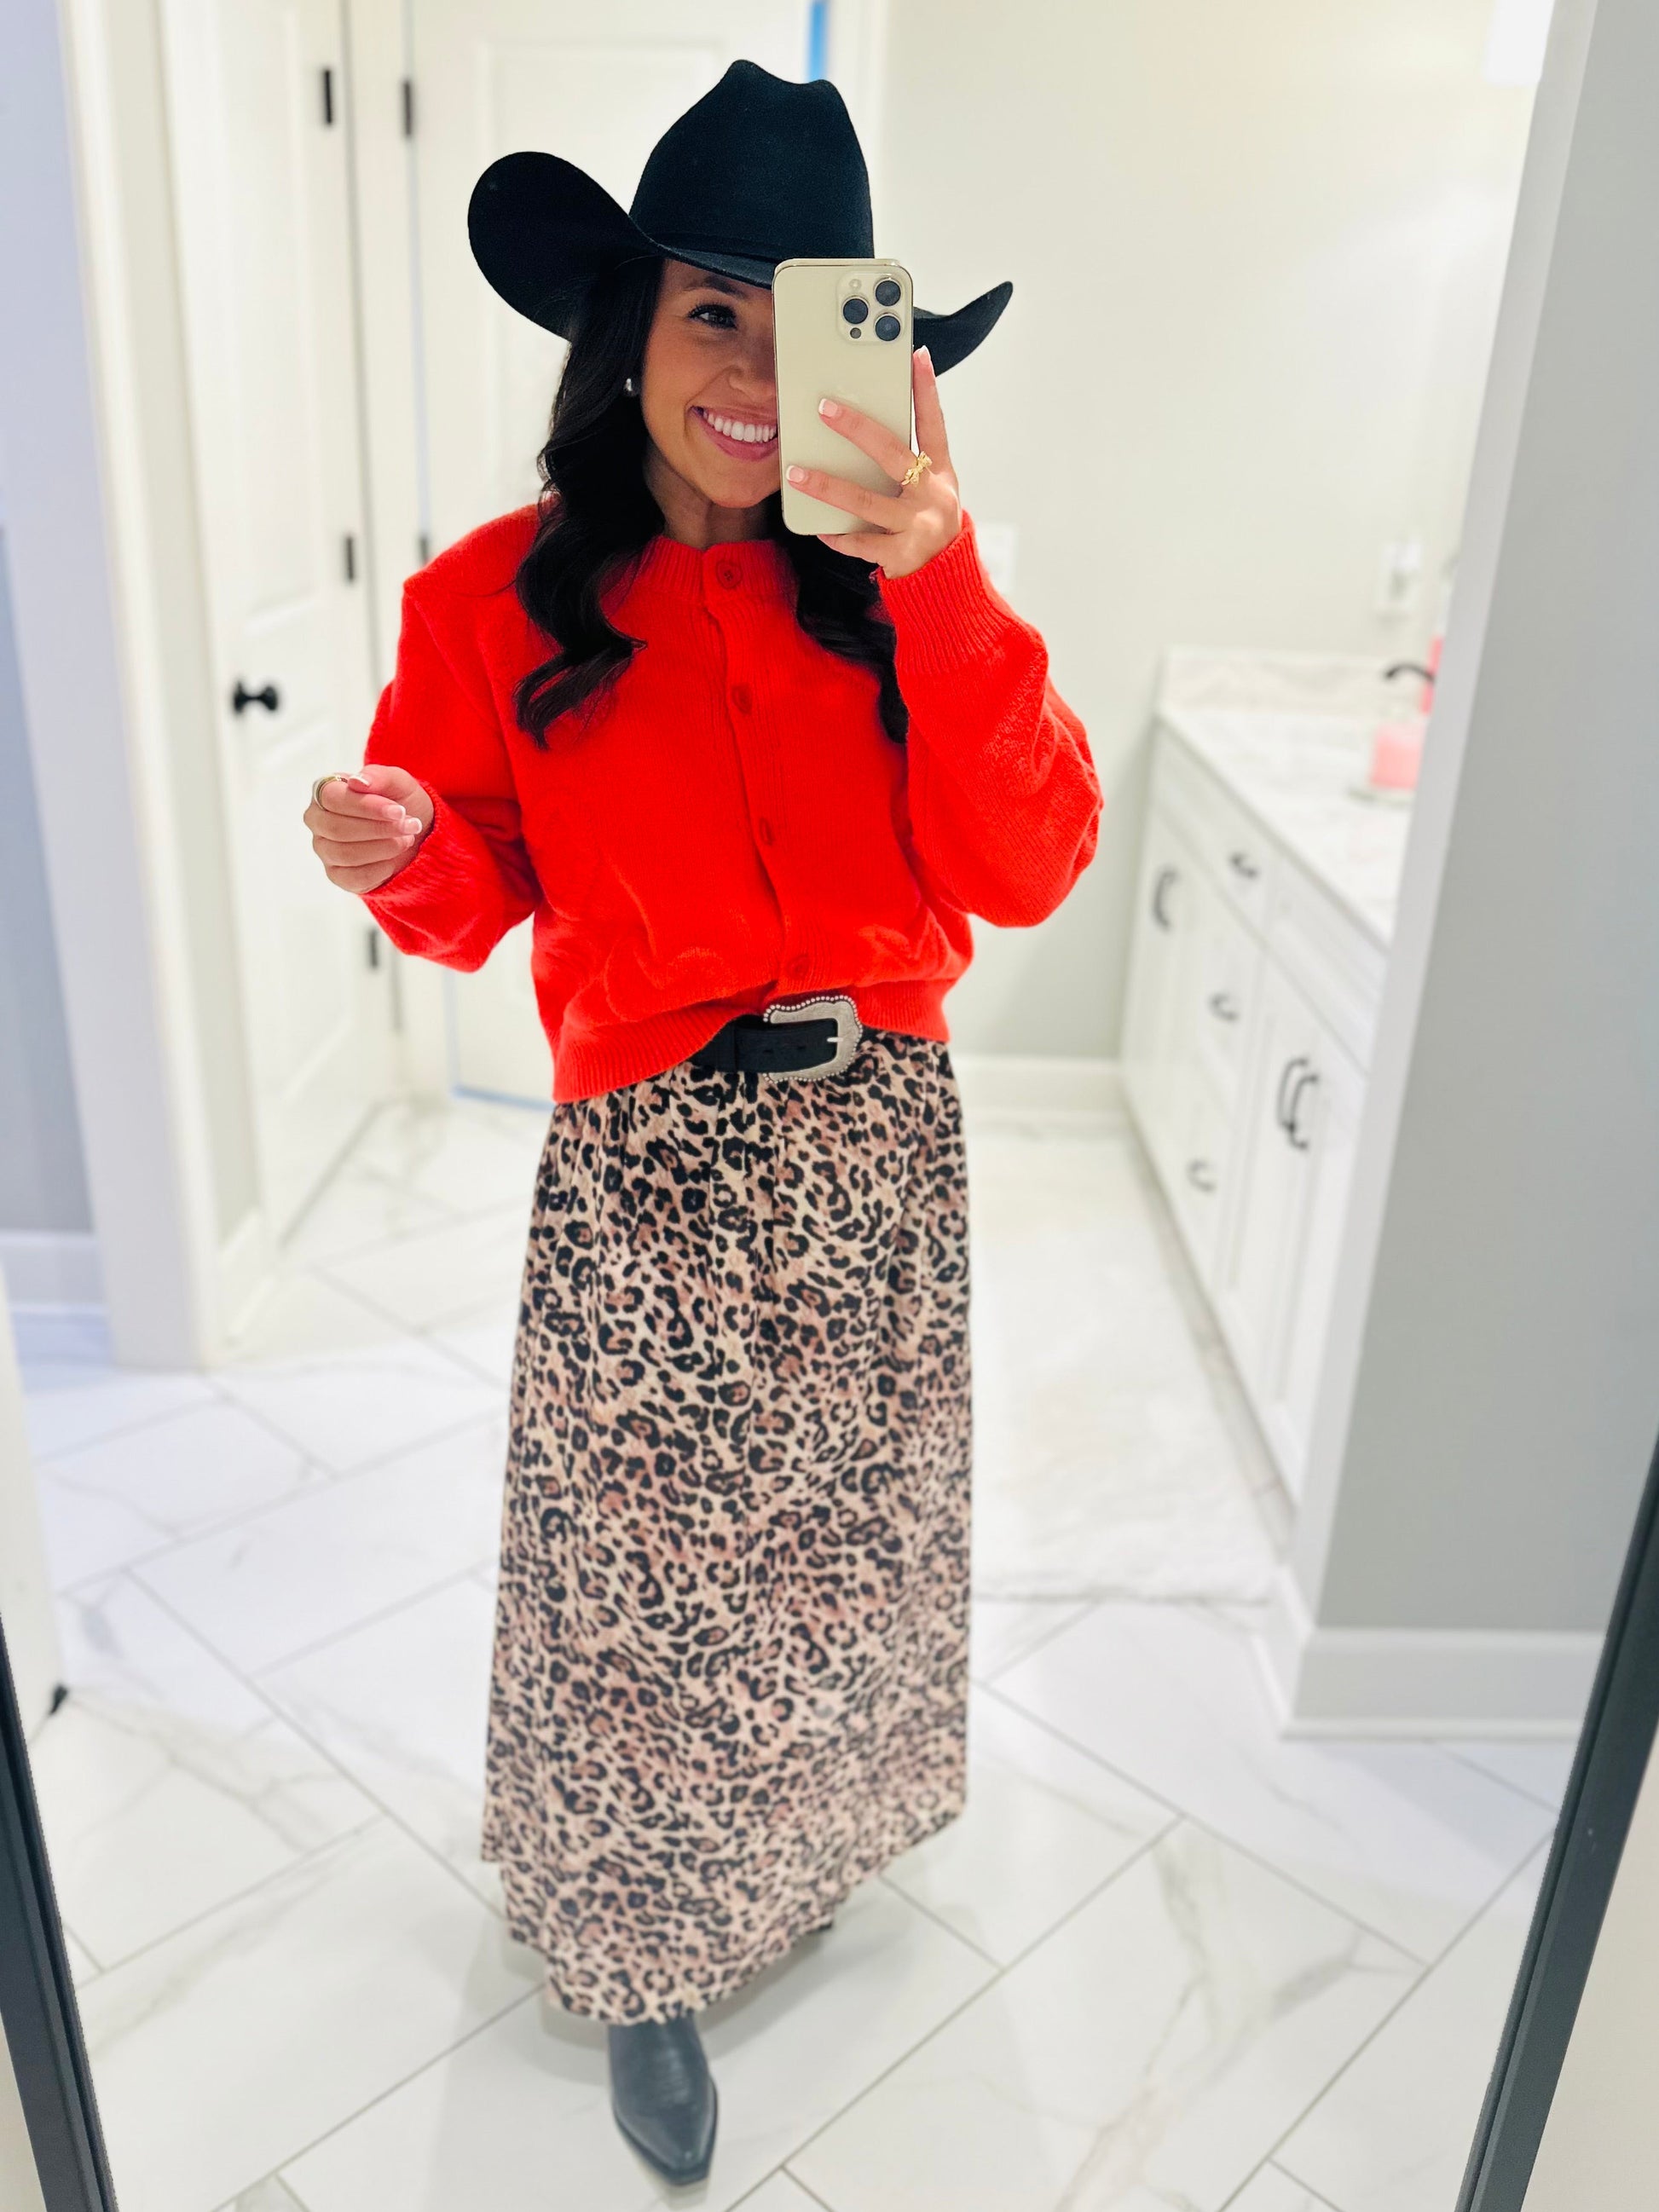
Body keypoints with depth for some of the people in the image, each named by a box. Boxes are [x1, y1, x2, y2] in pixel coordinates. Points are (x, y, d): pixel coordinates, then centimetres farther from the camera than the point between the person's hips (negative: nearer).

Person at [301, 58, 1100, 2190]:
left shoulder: (897, 585, 0)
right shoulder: (495, 600, -6)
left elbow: (1028, 872, -12)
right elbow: (477, 909, 2)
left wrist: (940, 581, -21)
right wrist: (399, 855, -21)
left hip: (881, 1143, 3)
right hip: (648, 1172, -2)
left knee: (847, 1531, 21)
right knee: (645, 1570, 11)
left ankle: (807, 1832, 54)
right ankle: (645, 1953, 40)